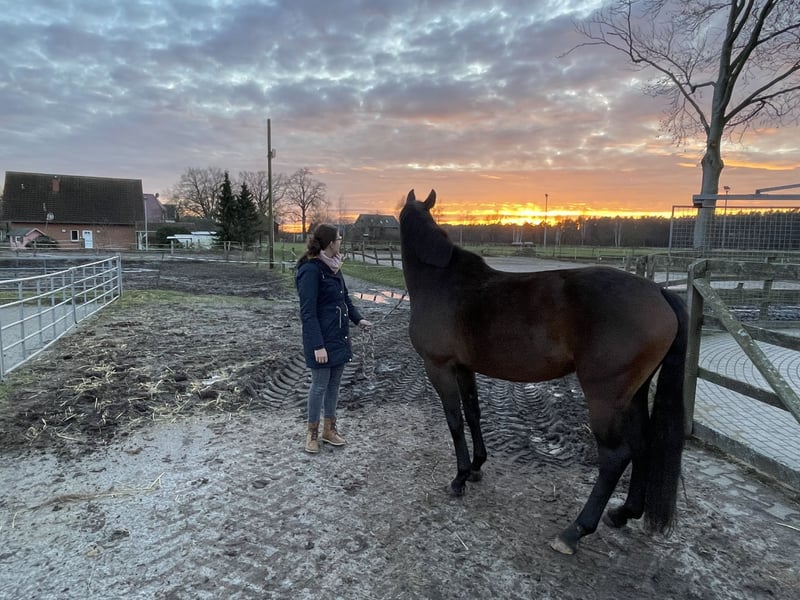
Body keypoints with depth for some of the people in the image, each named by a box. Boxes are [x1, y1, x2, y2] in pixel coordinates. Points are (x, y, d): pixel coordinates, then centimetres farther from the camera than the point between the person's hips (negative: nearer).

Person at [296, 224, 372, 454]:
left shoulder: (333, 266, 7)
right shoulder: (310, 270, -17)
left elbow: (344, 297, 18)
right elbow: (308, 311, -20)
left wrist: (358, 318, 4)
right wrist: (318, 345, -22)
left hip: (339, 336, 8)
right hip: (322, 339, -8)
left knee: (334, 383, 15)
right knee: (320, 384, 4)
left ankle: (329, 429, 29)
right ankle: (312, 432, 21)